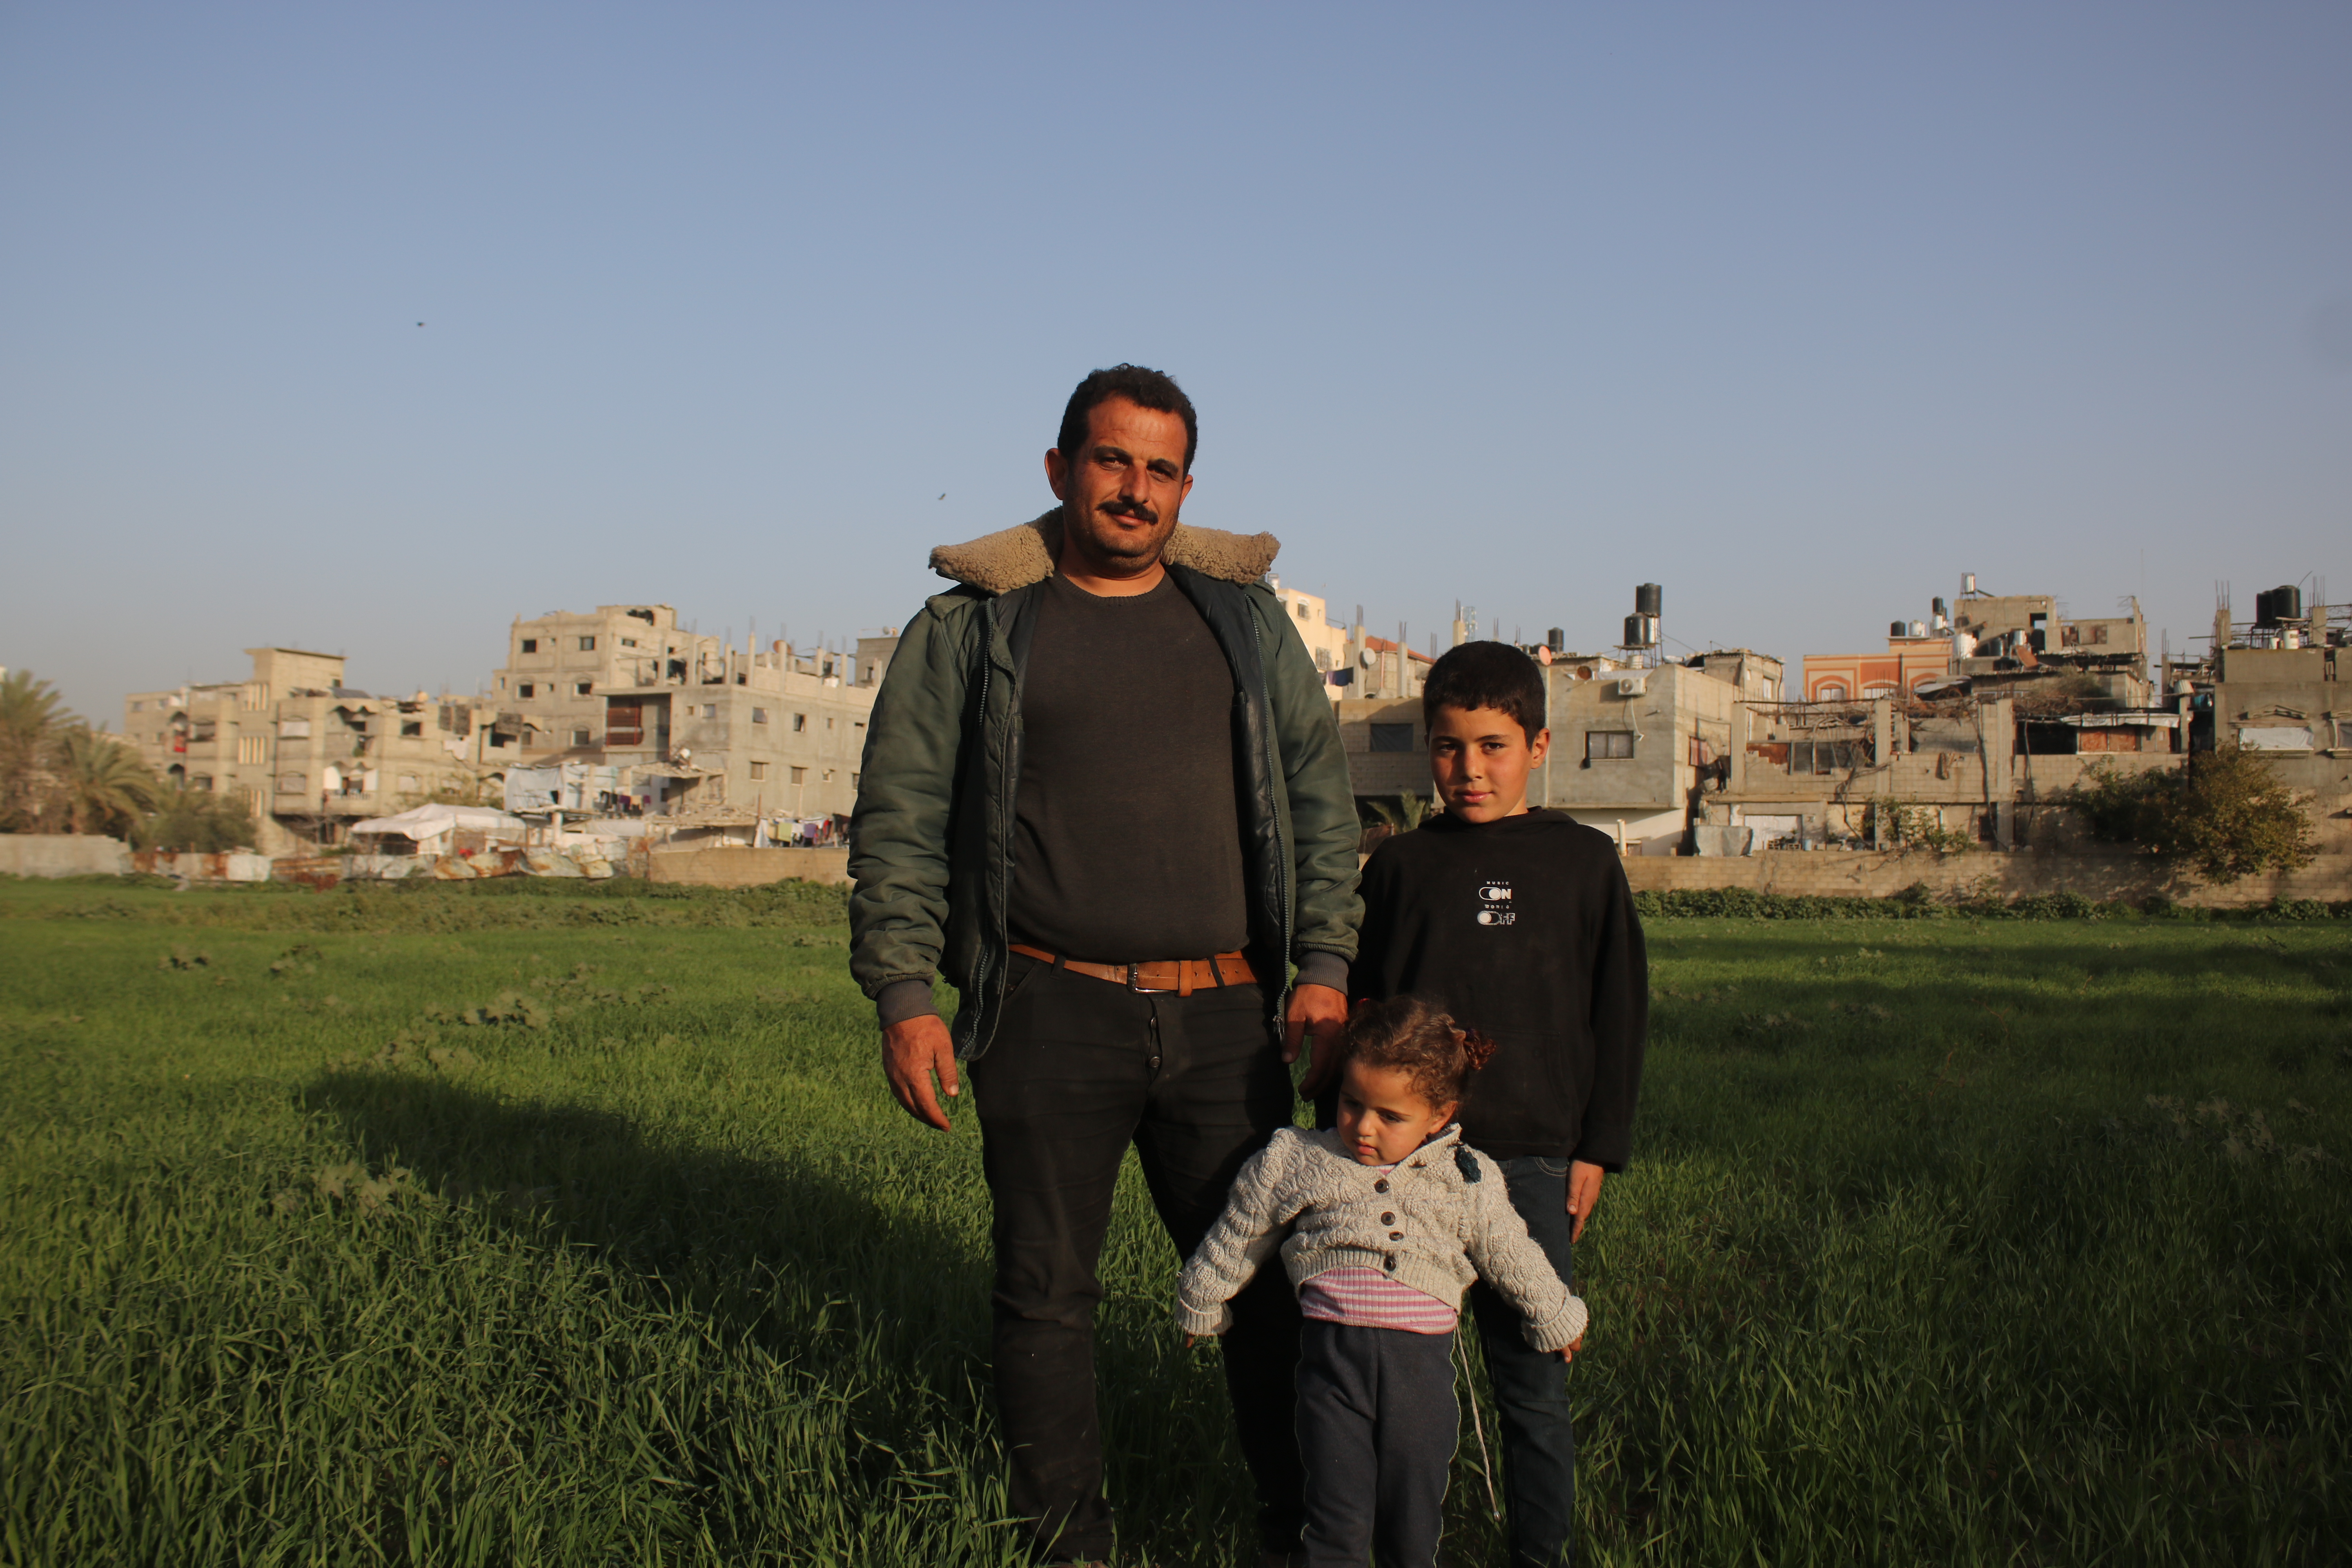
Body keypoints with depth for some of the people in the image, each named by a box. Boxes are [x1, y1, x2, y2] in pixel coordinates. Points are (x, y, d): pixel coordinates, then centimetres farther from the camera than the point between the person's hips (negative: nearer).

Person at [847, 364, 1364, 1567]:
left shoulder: (1245, 620, 12)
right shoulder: (971, 629, 4)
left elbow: (1319, 799, 13)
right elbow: (898, 824, 2)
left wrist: (1325, 965, 3)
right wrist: (903, 995, -7)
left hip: (1223, 1015, 2)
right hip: (1050, 1016, -2)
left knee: (1266, 1277, 7)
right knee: (1046, 1287, 6)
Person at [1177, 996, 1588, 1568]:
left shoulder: (1468, 1180, 4)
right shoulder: (1296, 1161, 3)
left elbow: (1511, 1256, 17)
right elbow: (1238, 1238, 15)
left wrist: (1556, 1321, 26)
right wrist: (1202, 1304, 24)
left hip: (1422, 1356, 1)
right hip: (1333, 1349, -1)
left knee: (1415, 1519, 9)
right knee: (1338, 1515, 1)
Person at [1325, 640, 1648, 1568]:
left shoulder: (1584, 863, 6)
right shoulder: (1400, 866, 8)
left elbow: (1619, 1015, 8)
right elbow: (1354, 1009, 12)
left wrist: (1597, 1148, 4)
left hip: (1531, 1160, -1)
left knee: (1532, 1379, 3)